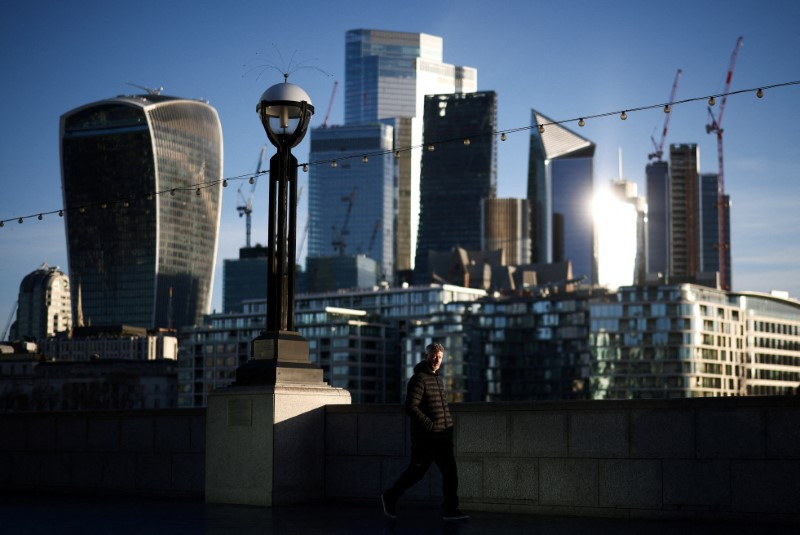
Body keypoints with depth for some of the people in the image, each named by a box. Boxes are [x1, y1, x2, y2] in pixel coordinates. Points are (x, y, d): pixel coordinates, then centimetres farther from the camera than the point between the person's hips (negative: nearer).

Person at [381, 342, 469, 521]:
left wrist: (448, 422, 13)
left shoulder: (437, 379, 16)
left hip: (442, 437, 8)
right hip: (425, 437, -8)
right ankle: (390, 497, 18)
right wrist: (430, 424, -20)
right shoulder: (419, 379, -11)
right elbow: (411, 407, -19)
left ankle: (450, 509, 5)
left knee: (450, 472, 2)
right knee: (417, 470, 0)